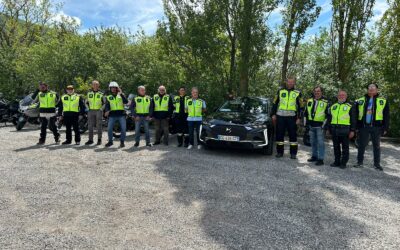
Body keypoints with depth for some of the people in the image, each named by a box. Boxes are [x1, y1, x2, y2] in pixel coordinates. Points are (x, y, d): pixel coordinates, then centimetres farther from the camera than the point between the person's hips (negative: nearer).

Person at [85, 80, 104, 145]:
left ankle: (99, 140, 8)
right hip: (91, 111, 3)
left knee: (99, 126, -1)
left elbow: (104, 103, 5)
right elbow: (87, 102, 19)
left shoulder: (101, 93, 1)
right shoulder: (89, 93, 10)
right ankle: (90, 140, 12)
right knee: (90, 126, 4)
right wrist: (88, 108, 7)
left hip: (99, 111, -3)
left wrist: (101, 108, -7)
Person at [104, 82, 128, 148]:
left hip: (121, 114, -1)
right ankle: (110, 141, 12)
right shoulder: (108, 97, 13)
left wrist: (121, 93, -15)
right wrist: (107, 111, -21)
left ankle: (122, 142, 8)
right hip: (112, 115, 1)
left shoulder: (121, 95, 10)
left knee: (123, 129, -6)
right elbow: (107, 105, 0)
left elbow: (126, 101, -8)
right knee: (109, 128, -5)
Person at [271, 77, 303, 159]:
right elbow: (275, 103, 13)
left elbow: (300, 106, 7)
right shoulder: (280, 91, 10)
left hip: (292, 117, -1)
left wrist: (299, 118, 0)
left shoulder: (297, 93, 7)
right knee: (279, 134, 3)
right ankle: (279, 152, 14)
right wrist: (274, 114, 6)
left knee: (293, 135, 1)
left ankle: (293, 153, 9)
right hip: (280, 116, 1)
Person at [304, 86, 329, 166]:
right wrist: (306, 123, 11)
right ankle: (314, 156, 27)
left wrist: (324, 125, -8)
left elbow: (327, 115, -3)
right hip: (311, 125, 5)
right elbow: (306, 113, 17)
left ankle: (320, 159, 1)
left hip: (320, 126, -5)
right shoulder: (309, 101, 10)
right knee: (313, 142, 14)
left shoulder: (325, 103, -2)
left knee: (320, 143, -4)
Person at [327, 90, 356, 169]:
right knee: (336, 147, 10)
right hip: (334, 130, 4)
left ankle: (343, 163, 9)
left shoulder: (349, 107, 3)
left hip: (345, 130, -4)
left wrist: (352, 130, -6)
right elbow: (329, 118, 19)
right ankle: (337, 161, 20)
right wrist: (329, 128, 14)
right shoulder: (333, 106, 16)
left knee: (345, 147, 2)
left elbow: (353, 120, 0)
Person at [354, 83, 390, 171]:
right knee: (362, 145, 6)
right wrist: (356, 126, 2)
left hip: (376, 127, -1)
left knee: (376, 146, 8)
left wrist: (385, 128, -2)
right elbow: (356, 114, 8)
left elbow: (386, 116, 3)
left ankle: (377, 163, 17)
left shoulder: (383, 101, 4)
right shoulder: (360, 101, 7)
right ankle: (359, 162, 16)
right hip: (363, 126, 1)